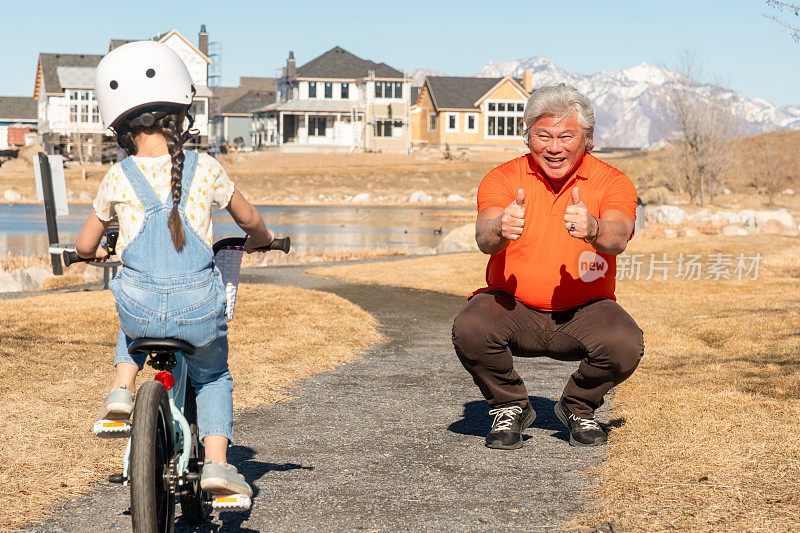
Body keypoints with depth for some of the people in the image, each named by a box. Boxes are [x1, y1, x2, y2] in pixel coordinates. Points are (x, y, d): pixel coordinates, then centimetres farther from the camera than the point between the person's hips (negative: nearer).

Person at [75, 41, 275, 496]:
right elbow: (249, 220, 13)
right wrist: (261, 237, 36)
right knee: (213, 376, 27)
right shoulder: (205, 168, -2)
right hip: (199, 312, 0)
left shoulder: (118, 178, -1)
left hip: (143, 310, 1)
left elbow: (85, 245, 11)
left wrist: (94, 251, 35)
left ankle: (122, 387, 20)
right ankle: (217, 462, 13)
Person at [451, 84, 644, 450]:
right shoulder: (503, 178, -4)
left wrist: (592, 228, -49)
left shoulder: (611, 182, -5)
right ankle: (509, 407, 1)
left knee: (625, 345, -30)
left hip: (584, 311, 0)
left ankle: (579, 408, 5)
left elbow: (618, 238, -25)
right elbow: (484, 238, -23)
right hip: (513, 307, 0)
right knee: (469, 329, -30)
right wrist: (500, 229, -48)